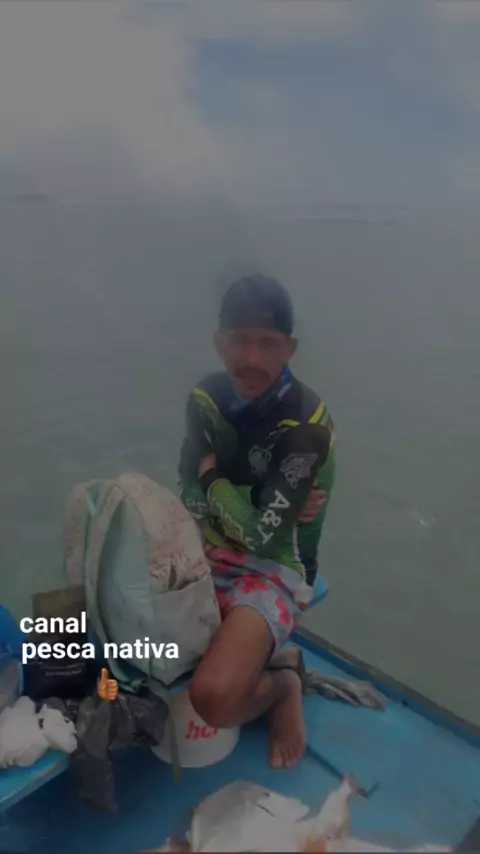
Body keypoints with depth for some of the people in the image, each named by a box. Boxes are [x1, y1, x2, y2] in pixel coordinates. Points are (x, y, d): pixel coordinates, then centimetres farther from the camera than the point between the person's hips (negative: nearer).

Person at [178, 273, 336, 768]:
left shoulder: (307, 426, -23)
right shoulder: (205, 399, -4)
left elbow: (259, 535, -23)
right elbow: (190, 498, -4)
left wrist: (213, 480, -7)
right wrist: (252, 506, -19)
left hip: (272, 569, -6)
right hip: (205, 553, 7)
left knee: (214, 699, -28)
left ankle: (281, 685, 9)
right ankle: (251, 656, 15)